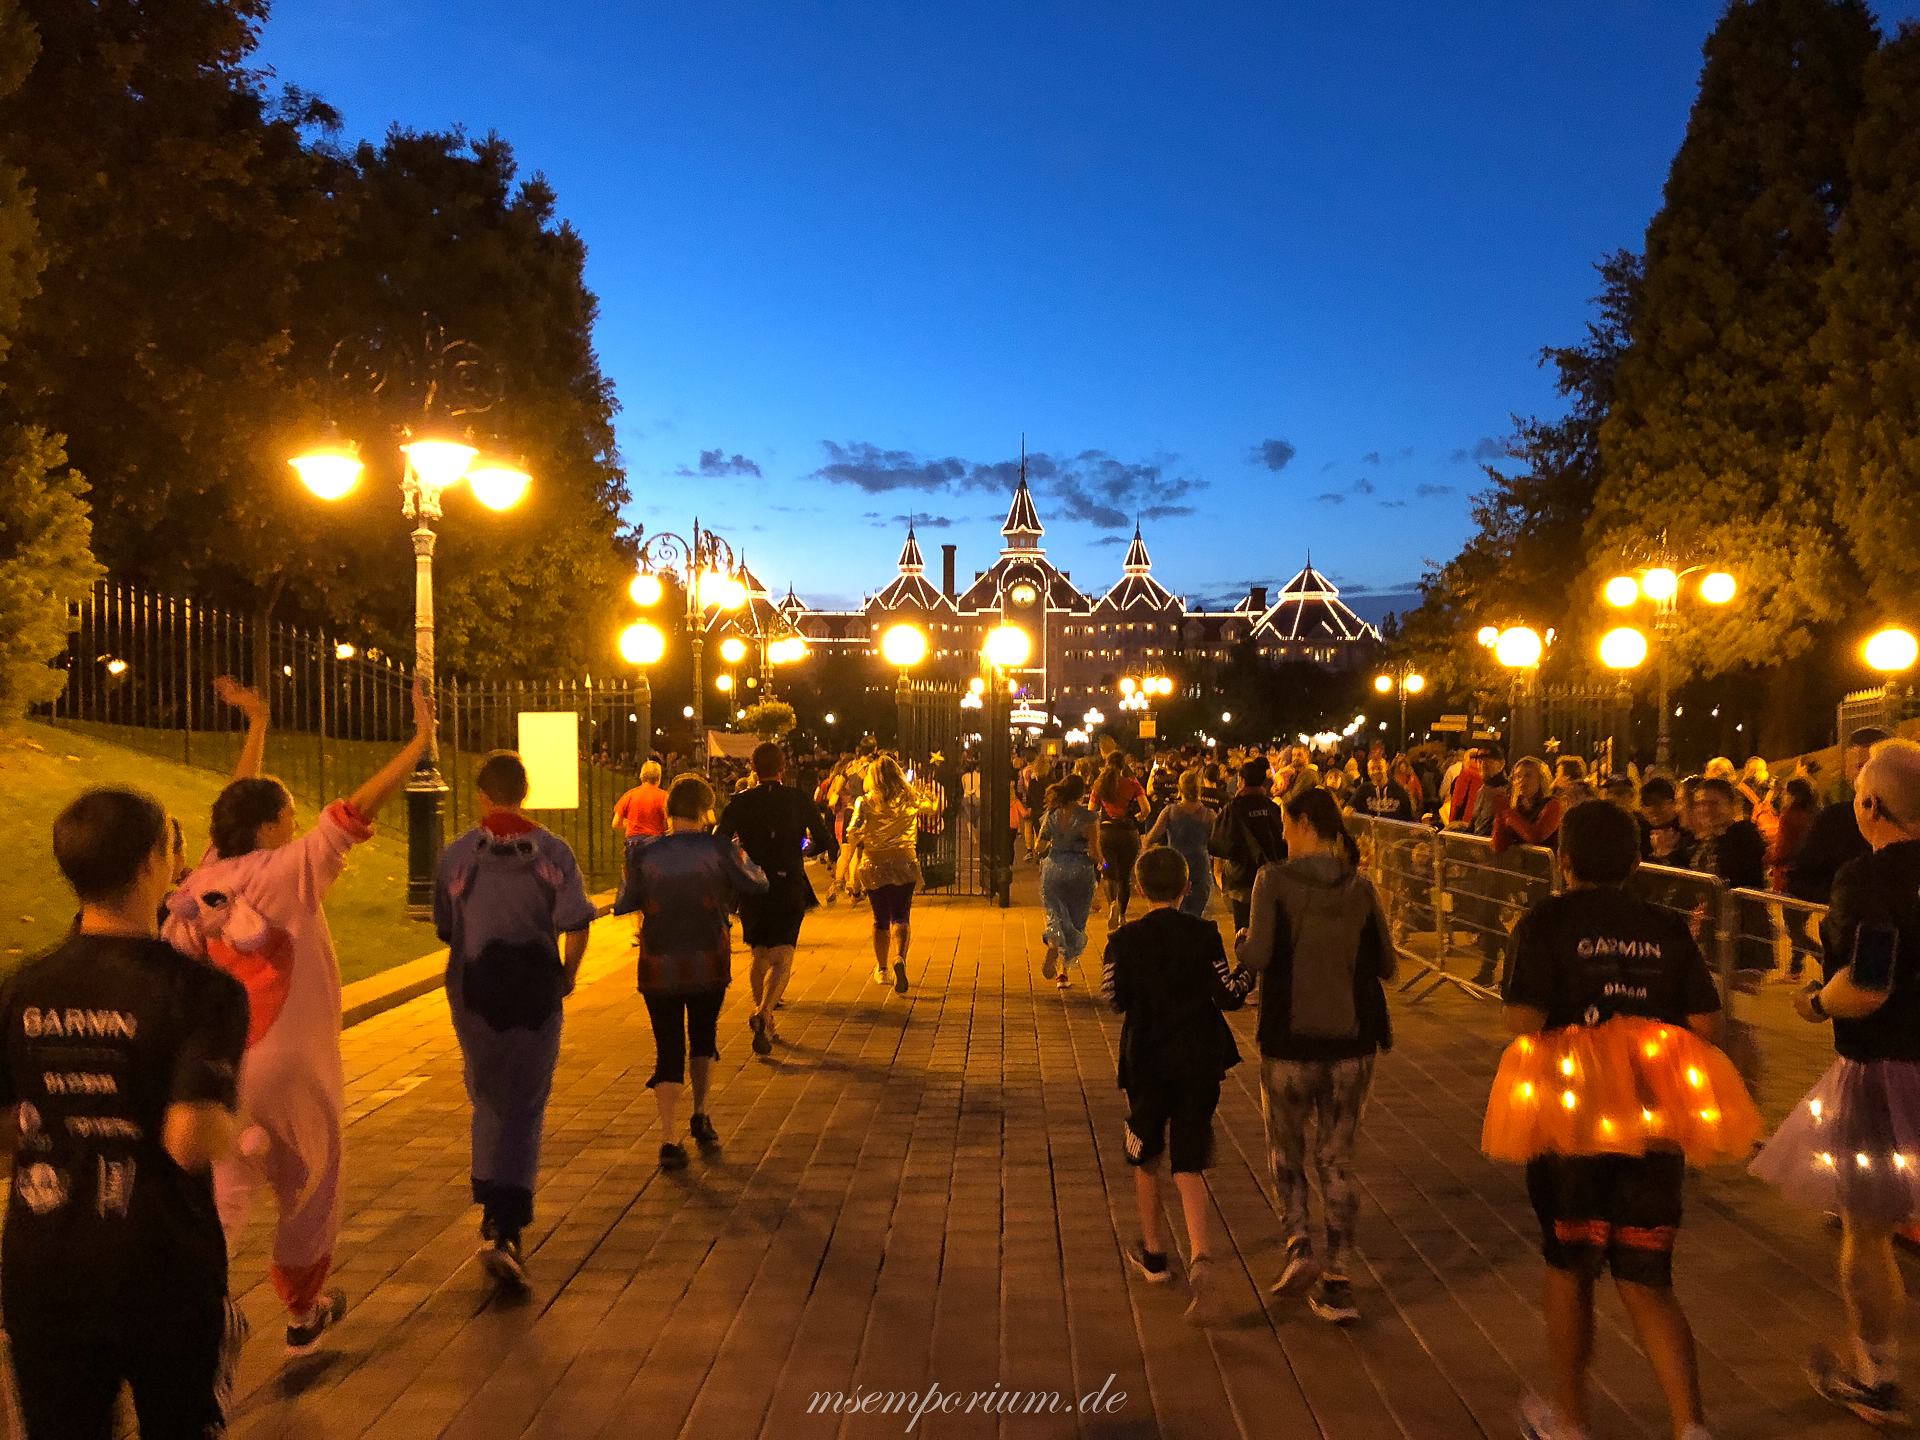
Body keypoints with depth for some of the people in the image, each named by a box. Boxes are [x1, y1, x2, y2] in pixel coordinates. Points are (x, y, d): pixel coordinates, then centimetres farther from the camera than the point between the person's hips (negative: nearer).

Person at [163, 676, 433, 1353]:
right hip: (290, 1068, -5)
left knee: (218, 1196, 11)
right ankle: (304, 1313, 31)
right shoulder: (287, 873, -16)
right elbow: (357, 810, -19)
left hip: (218, 1068, 5)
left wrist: (257, 725, 24)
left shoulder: (208, 875, 0)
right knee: (308, 1188, 16)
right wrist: (421, 738, -17)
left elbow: (241, 805, 15)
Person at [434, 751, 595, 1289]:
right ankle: (505, 1230, -3)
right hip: (536, 988, -1)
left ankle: (495, 1217, 22)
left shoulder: (456, 855, -3)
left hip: (475, 990, 1)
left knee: (488, 1101, 19)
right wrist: (568, 975, 6)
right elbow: (576, 922, -10)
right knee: (526, 1107, 6)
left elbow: (445, 931, 5)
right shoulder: (553, 851, -5)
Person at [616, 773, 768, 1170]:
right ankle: (700, 1117, 30)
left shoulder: (646, 856, -7)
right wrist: (744, 858, 18)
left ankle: (669, 1140, -6)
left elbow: (623, 906, 1)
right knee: (704, 1036, 24)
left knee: (669, 1049, 3)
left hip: (659, 966, 0)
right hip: (709, 965, 0)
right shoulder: (718, 849, -9)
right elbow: (757, 885, 0)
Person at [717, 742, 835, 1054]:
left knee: (760, 956, 19)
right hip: (790, 886, -2)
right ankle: (763, 1013, -27)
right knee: (781, 958, -5)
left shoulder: (740, 802, -1)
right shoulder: (799, 800, -1)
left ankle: (763, 1018, 25)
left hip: (752, 887, 2)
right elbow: (825, 842, 2)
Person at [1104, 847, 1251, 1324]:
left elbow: (1115, 998, -3)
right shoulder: (1205, 934, -6)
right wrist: (1250, 967, 11)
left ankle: (1153, 1253, 30)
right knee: (1188, 1166, 4)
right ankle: (1200, 1258, -17)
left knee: (1146, 1158, 19)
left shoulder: (1126, 939, -7)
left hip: (1146, 1060, 0)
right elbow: (1229, 996, -7)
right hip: (1199, 1059, 1)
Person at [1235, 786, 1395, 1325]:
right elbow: (1386, 964, 4)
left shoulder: (1275, 880, -11)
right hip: (1352, 1042, 3)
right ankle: (1338, 1281, 13)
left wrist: (1241, 939, 3)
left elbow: (1257, 956, -19)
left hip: (1290, 1041, -3)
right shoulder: (1360, 887, 0)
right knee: (1338, 1160, 12)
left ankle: (1298, 1242, 1)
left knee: (1287, 1148, 19)